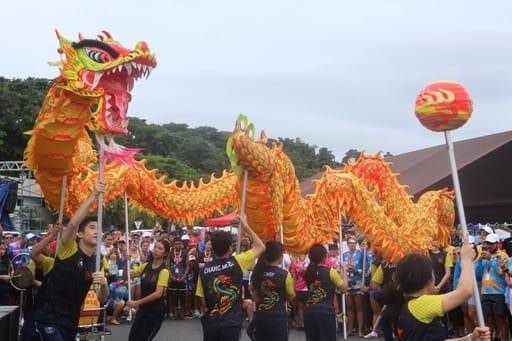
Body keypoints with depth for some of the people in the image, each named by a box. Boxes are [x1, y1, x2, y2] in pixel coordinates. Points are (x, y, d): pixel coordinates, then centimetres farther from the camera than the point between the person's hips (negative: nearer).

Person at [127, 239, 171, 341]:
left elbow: (158, 293, -25)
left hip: (156, 311, -6)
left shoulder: (164, 271, -16)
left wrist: (137, 303, -27)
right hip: (143, 309, 6)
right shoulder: (146, 266, 4)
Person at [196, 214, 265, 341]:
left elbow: (202, 300, 7)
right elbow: (261, 247, 4)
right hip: (231, 324, -3)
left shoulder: (204, 269, 0)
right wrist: (245, 225, 11)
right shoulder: (236, 262, -9)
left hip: (210, 323, 3)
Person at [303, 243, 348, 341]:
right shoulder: (330, 272, -7)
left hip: (309, 311, 4)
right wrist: (344, 270, 13)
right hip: (326, 311, -4)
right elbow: (344, 287, 1)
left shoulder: (308, 272, 6)